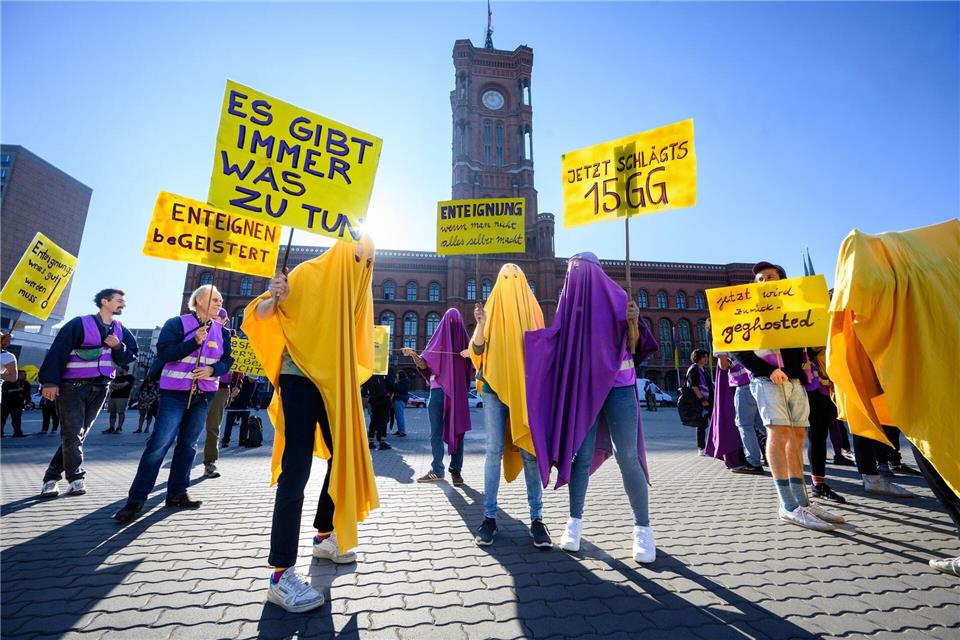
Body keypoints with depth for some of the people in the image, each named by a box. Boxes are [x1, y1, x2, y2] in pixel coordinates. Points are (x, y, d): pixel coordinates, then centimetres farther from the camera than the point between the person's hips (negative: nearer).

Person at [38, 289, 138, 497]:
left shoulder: (120, 330, 9)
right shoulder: (79, 324, -9)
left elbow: (130, 356, 8)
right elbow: (58, 352, -13)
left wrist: (118, 346, -12)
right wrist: (51, 381, -18)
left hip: (100, 388, 5)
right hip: (73, 386, -5)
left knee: (78, 435, 8)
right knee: (72, 434, -7)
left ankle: (51, 477, 20)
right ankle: (76, 478, 4)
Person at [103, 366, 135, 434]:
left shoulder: (129, 377, 2)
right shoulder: (117, 377, 24)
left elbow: (123, 385, -11)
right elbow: (111, 386, 16)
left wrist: (114, 384, 4)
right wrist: (117, 387, -6)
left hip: (122, 397, -7)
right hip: (113, 396, 7)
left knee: (121, 412, -9)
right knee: (112, 413, 5)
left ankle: (119, 428, -7)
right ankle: (111, 428, 8)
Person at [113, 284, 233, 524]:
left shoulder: (222, 331, 8)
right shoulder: (177, 323, -4)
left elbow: (228, 360, 7)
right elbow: (164, 353, -14)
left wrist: (213, 369, -12)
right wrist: (195, 342, -23)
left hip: (203, 395, 5)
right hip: (175, 392, -4)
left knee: (188, 444, 10)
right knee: (159, 444, -9)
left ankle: (177, 493, 19)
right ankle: (136, 500, 1)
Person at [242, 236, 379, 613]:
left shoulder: (356, 289, 13)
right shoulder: (308, 274, -4)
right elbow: (261, 316, -7)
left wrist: (354, 376, 10)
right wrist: (274, 298, -27)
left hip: (336, 384, 7)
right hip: (300, 380, -7)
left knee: (345, 457, 11)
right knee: (297, 470, -9)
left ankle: (324, 536, 31)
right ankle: (281, 575, -2)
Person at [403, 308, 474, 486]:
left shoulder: (464, 340, 9)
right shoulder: (438, 339, 9)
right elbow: (424, 365, 3)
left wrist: (471, 355, -19)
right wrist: (414, 355, -15)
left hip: (458, 391, -1)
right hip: (438, 390, 1)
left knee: (457, 430, 1)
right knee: (436, 431, 3)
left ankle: (456, 470, 9)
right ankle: (437, 470, 12)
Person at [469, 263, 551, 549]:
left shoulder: (531, 308, 11)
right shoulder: (491, 307, 10)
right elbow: (477, 350, 1)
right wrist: (481, 324, -16)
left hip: (526, 385, 0)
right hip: (495, 384, 0)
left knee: (529, 450, -1)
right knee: (495, 450, 0)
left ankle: (537, 518, 6)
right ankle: (489, 516, 8)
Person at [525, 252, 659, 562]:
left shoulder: (617, 298, 0)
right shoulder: (569, 303, 8)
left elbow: (634, 347, -2)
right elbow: (553, 341, 8)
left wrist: (633, 322, -20)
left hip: (618, 387, -2)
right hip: (583, 390, 2)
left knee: (627, 458, -2)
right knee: (581, 455, 2)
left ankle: (643, 527, 14)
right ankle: (575, 522, 14)